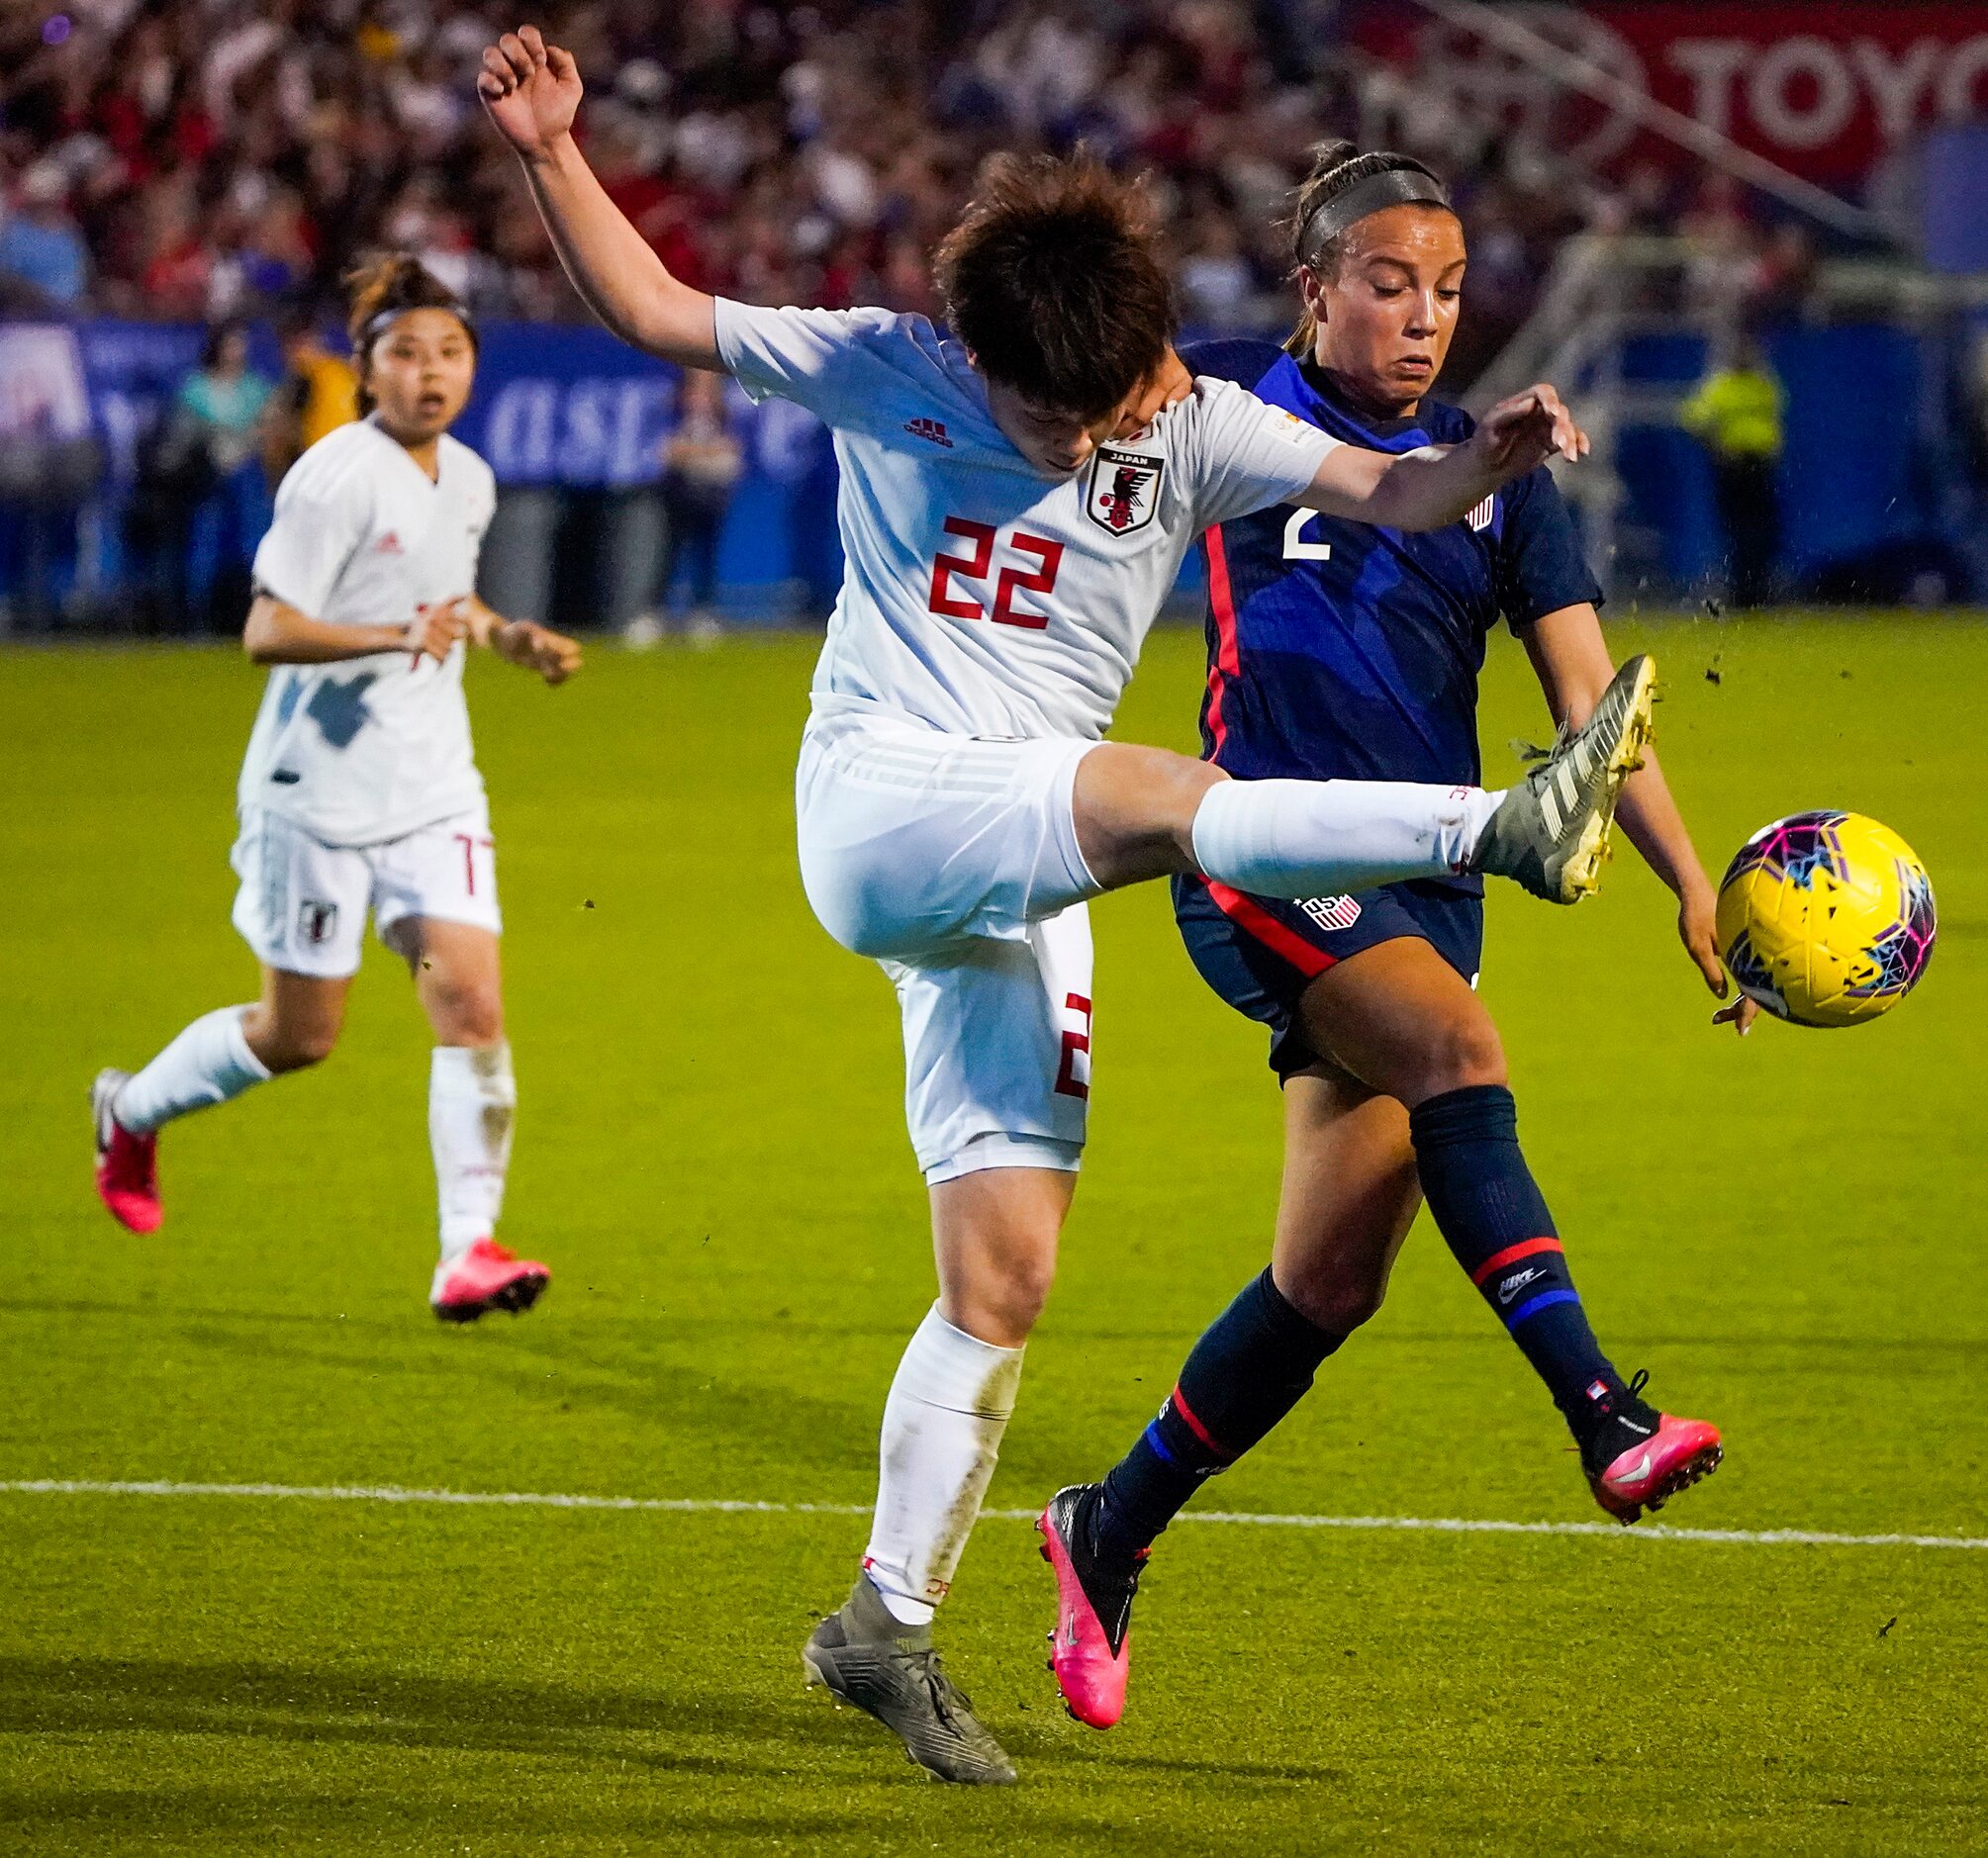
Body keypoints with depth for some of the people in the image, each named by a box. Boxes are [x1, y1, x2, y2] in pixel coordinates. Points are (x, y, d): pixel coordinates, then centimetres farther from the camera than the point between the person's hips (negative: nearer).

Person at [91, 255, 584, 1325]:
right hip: (319, 785, -6)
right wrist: (394, 636, -33)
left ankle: (468, 1251, -9)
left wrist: (512, 639, 9)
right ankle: (131, 1111, 34)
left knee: (472, 1006, -11)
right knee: (299, 1036, 6)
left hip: (433, 788, 6)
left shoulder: (468, 482, 7)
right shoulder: (337, 477, -15)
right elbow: (266, 631, -20)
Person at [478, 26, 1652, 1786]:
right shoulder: (886, 372, 1)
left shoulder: (1189, 428, 3)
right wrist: (553, 153, -4)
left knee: (1006, 1274, 0)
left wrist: (1496, 452, -26)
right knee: (1157, 796, -31)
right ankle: (1508, 827, -39)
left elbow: (1395, 492, -6)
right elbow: (655, 310, 7)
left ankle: (890, 1620, 8)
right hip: (878, 802, -4)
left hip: (1021, 898, 4)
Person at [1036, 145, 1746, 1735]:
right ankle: (1603, 1415, -40)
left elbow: (1591, 700, 5)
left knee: (1335, 1277, 0)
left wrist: (1692, 883, -6)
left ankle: (1112, 1532, 19)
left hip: (1419, 885, 4)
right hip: (1264, 853, -4)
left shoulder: (1498, 476, 11)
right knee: (1457, 1046, -32)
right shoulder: (1243, 401, 5)